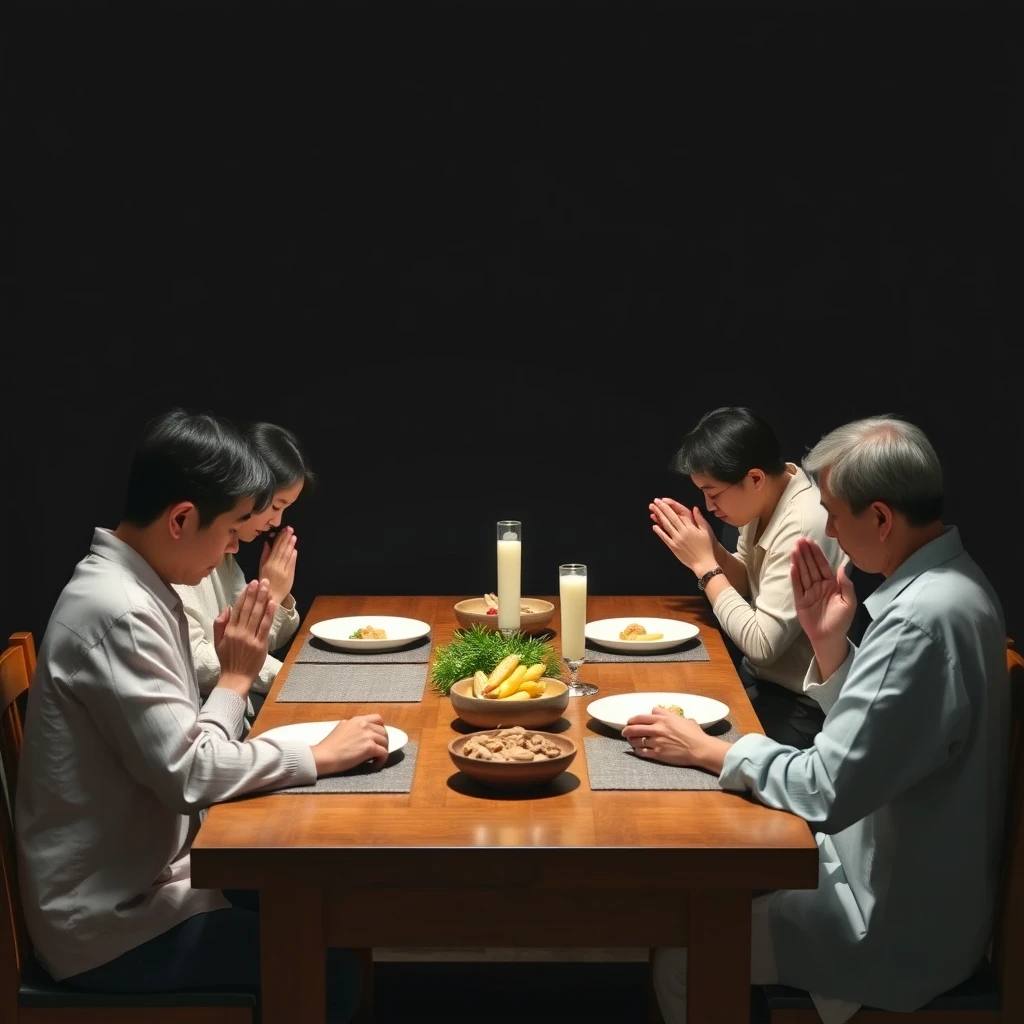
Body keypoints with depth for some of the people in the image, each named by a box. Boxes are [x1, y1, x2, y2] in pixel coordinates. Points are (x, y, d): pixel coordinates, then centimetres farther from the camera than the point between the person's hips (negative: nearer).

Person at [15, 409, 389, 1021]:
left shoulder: (140, 590, 7)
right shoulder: (116, 613, -23)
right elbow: (188, 774, -26)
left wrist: (236, 675, -7)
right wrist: (322, 757, -16)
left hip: (141, 880, 9)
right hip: (110, 926, -9)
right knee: (327, 973, -11)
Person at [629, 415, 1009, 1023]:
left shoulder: (924, 620, -28)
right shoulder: (949, 582, 4)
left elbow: (827, 790, -26)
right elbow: (867, 734, 11)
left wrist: (705, 751, -13)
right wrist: (829, 643, -4)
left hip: (902, 924, -10)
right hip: (898, 866, 10)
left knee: (682, 960, -6)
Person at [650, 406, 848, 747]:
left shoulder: (802, 526, -27)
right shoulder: (764, 499, -2)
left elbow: (762, 645, -26)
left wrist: (704, 564, -19)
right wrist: (708, 546, -6)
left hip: (795, 705, -8)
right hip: (758, 676, 8)